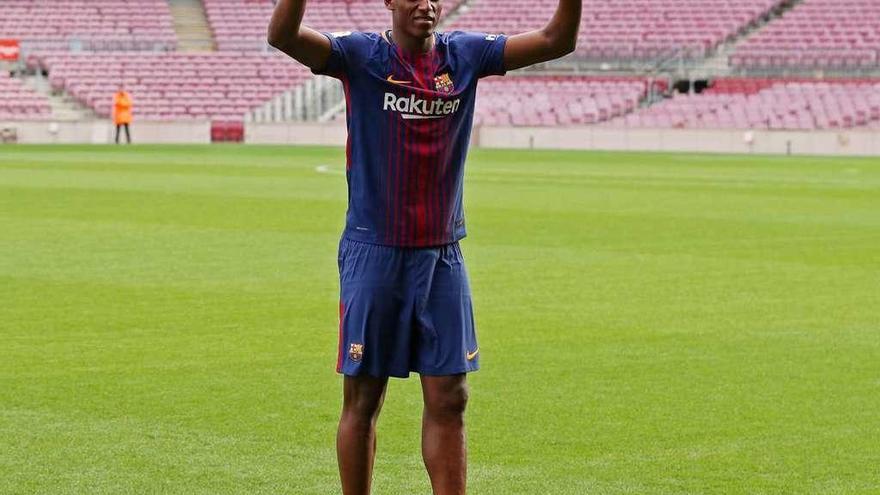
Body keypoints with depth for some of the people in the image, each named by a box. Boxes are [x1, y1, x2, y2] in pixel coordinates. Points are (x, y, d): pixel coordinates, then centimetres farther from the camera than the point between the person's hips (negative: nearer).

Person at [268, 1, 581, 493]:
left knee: (449, 399, 3)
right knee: (364, 399, 4)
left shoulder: (465, 55, 4)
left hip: (443, 255, 3)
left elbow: (556, 41, 0)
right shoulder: (362, 56, -6)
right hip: (374, 254, -3)